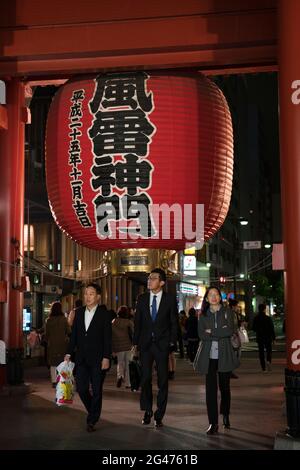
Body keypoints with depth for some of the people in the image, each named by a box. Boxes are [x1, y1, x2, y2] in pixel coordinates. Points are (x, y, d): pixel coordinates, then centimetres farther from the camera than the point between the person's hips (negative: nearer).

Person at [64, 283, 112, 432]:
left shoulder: (104, 313, -5)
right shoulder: (79, 312, 9)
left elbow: (107, 337, -7)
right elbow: (74, 334, 12)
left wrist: (106, 357, -13)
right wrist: (69, 353, 7)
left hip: (98, 359, -4)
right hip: (82, 358, 4)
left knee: (96, 391, 2)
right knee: (81, 388, 3)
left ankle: (92, 420, 14)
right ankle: (93, 411, 27)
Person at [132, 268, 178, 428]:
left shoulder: (170, 299, 0)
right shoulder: (142, 299, 7)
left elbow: (174, 323, 2)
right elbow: (137, 321, 9)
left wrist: (172, 343, -5)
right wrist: (135, 342, 4)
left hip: (162, 344, -2)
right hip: (145, 344, 2)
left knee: (162, 380, 3)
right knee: (145, 378, 3)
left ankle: (159, 415, 12)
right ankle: (147, 411, 19)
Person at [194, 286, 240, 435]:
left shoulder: (227, 312, 5)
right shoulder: (203, 315, 9)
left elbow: (230, 331, -9)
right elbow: (201, 335, -2)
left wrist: (211, 331, -9)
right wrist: (220, 333, -11)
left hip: (224, 356, 0)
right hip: (209, 356, 1)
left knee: (224, 387, 8)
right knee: (210, 388, -5)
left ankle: (226, 416, 30)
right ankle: (213, 423, -4)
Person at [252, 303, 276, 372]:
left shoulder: (256, 319, -3)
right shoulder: (268, 318, -10)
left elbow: (253, 328, 3)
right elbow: (272, 329, -8)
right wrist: (273, 338, -1)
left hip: (259, 338, 2)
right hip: (268, 338, -2)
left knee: (261, 352, 8)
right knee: (269, 350, 11)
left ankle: (263, 368, 7)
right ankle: (268, 361, -17)